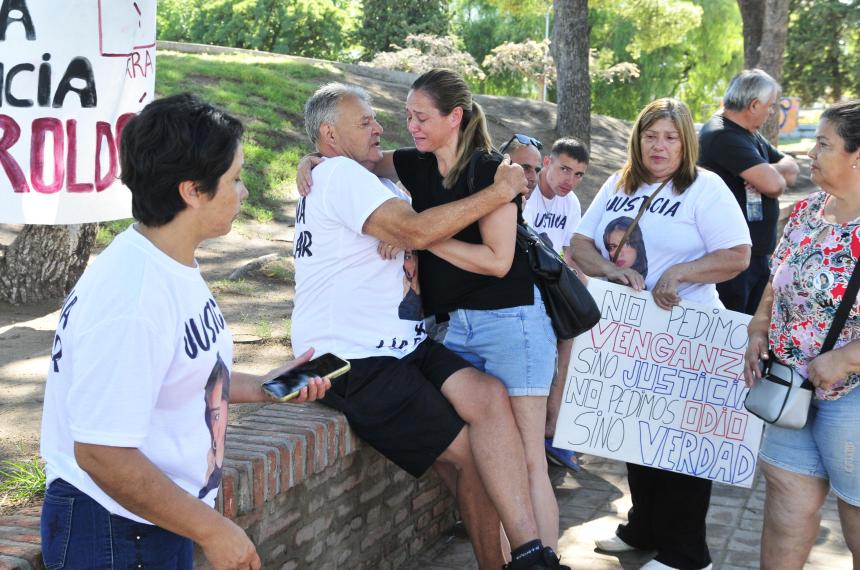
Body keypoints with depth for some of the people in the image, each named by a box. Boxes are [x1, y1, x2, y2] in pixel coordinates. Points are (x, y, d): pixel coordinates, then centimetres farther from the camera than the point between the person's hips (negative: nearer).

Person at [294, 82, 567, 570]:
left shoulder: (358, 177, 23)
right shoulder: (340, 174, -9)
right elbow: (418, 231, -20)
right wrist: (499, 192, -12)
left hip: (399, 343, 8)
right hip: (353, 361, -8)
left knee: (489, 397, -17)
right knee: (468, 453, -12)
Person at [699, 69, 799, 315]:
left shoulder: (749, 135, 14)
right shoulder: (724, 136, -19)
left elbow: (791, 168, 13)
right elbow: (773, 184, -26)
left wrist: (768, 172, -10)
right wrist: (772, 173, -2)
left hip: (758, 253, 10)